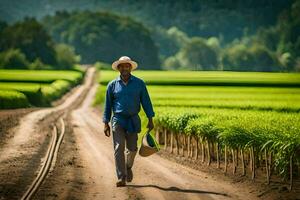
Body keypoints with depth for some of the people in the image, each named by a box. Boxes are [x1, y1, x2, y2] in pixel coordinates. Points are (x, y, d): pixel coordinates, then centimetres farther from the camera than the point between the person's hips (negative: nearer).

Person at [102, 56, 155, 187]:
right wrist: (106, 124, 3)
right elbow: (108, 105, 7)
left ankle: (128, 166, 38)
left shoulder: (139, 83, 3)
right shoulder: (112, 85, 3)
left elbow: (146, 102, 4)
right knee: (119, 148, -12)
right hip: (118, 120, -1)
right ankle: (121, 178, -14)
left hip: (133, 120, 1)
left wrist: (150, 120, -1)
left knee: (132, 148, 6)